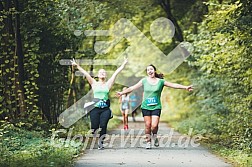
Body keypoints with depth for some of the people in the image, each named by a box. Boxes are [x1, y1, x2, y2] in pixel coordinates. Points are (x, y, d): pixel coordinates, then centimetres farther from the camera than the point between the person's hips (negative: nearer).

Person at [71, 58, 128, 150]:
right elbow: (85, 73, 3)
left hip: (105, 109, 1)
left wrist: (123, 64, 9)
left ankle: (101, 143, 2)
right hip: (95, 108, 0)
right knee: (94, 127, -4)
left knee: (103, 126, -9)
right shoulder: (94, 83, 9)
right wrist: (77, 66, -2)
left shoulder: (108, 84, 10)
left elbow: (116, 73, 9)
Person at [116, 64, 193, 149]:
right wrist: (122, 93, 5)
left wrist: (185, 87, -7)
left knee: (154, 126, -14)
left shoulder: (160, 81, 2)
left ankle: (154, 137, 17)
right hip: (145, 107, 1)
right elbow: (132, 88, 7)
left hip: (156, 107, -1)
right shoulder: (144, 81, 4)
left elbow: (173, 85, 0)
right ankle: (148, 142, 14)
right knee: (147, 125, -1)